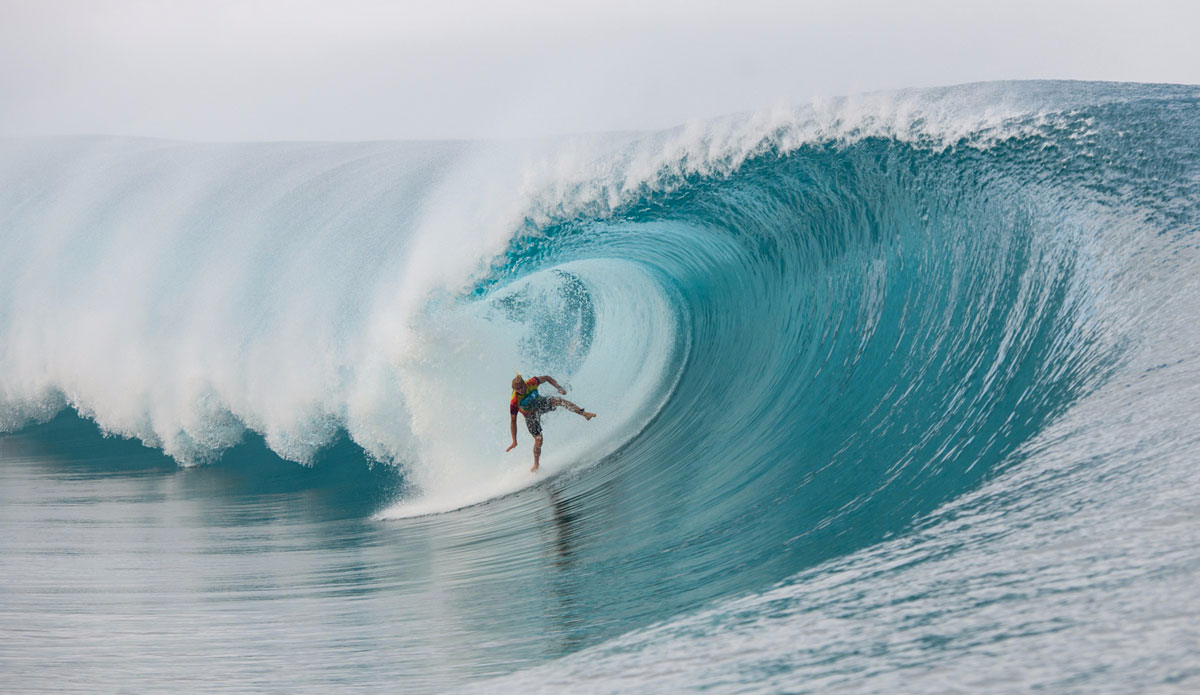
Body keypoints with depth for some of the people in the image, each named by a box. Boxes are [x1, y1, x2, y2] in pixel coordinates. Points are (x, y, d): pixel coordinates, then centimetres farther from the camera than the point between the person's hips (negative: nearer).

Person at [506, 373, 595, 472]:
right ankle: (536, 464, 18)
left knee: (559, 401, -26)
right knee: (538, 440, -7)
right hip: (531, 415, -2)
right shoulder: (514, 402, -33)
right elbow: (513, 421, -24)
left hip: (540, 404, 2)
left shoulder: (531, 383, -28)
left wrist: (559, 388, -21)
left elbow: (547, 378, -9)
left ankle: (584, 413, -24)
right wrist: (514, 441, -24)